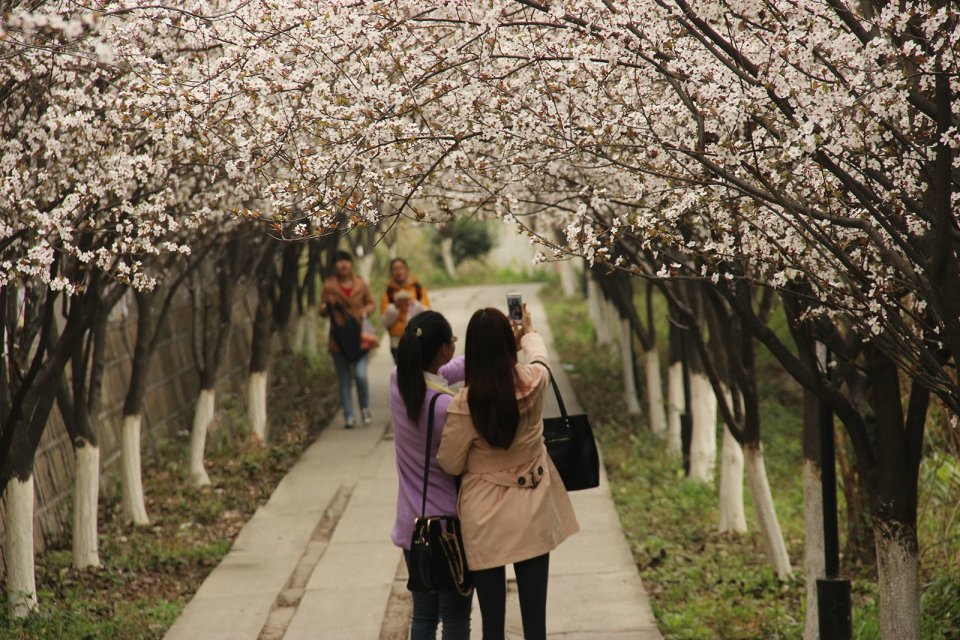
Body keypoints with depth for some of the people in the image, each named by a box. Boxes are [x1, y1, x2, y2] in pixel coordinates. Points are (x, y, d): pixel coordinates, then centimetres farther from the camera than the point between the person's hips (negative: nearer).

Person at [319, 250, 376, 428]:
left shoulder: (360, 284, 4)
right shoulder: (329, 285, 1)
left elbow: (372, 303, 15)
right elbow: (323, 312, 4)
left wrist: (365, 310, -7)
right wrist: (326, 306, -19)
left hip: (358, 335, 0)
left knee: (360, 374, -12)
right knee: (344, 379, 3)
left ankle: (365, 408, 12)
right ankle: (349, 416, 10)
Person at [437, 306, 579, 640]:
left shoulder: (463, 405, -18)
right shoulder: (533, 383, -11)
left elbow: (450, 464, -5)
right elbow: (539, 357, 16)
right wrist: (529, 332, 36)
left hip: (485, 520, -2)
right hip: (532, 515, 2)